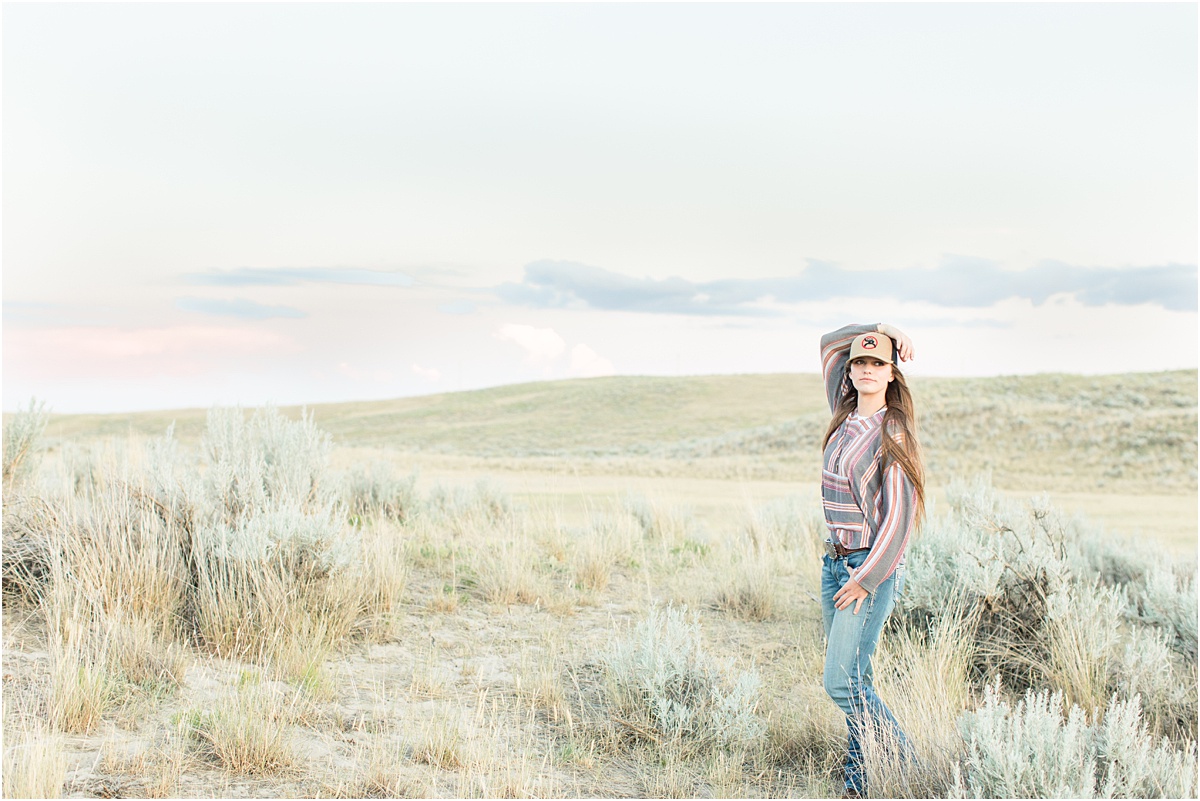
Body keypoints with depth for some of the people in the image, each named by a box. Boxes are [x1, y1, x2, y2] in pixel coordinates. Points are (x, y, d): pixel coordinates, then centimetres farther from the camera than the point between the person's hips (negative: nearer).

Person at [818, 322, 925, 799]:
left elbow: (900, 514, -13)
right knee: (850, 681, 8)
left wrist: (867, 579, -15)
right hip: (835, 562, 7)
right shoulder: (845, 415, 9)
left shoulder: (892, 433, -11)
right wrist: (877, 328, 11)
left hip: (872, 565, -7)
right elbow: (830, 345, 22)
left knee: (842, 683, -12)